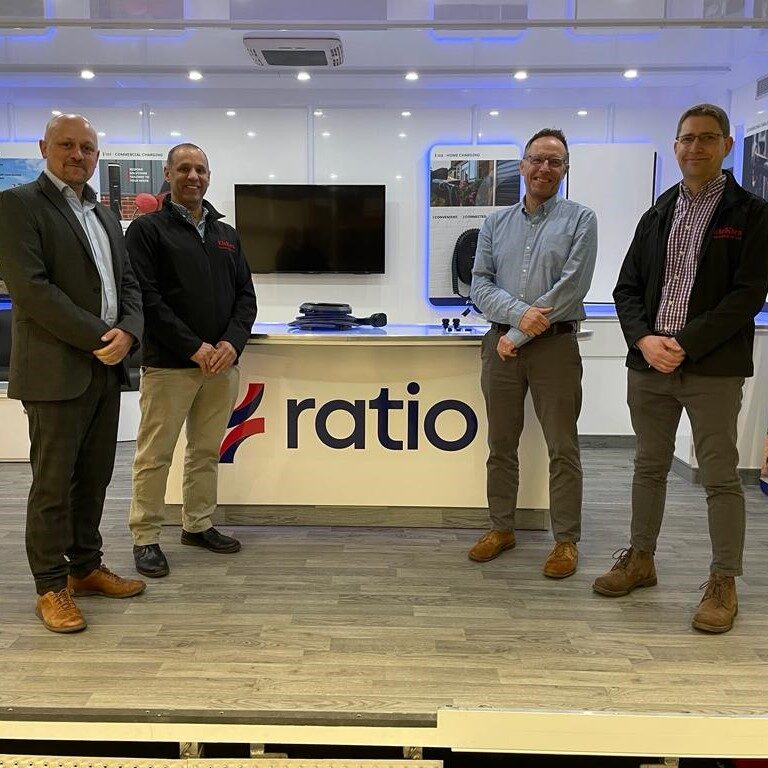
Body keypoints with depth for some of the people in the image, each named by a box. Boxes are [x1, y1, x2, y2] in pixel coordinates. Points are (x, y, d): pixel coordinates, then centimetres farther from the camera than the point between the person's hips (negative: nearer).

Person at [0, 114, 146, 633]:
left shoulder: (104, 214, 18)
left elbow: (128, 283, 14)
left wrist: (127, 332, -5)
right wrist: (98, 337, -16)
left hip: (106, 368, 7)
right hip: (57, 371, -7)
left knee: (95, 477, 13)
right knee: (53, 483, 2)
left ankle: (85, 567, 27)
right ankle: (51, 586, 14)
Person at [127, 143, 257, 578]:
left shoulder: (227, 235, 16)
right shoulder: (148, 229, 0)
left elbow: (246, 297, 12)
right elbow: (147, 297, -10)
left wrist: (233, 342, -6)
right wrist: (194, 347, -16)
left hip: (223, 364, 5)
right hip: (169, 364, -5)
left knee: (207, 452, 13)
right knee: (156, 455, 1)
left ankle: (198, 525, 27)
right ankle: (146, 538, 13)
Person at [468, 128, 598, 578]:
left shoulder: (580, 220, 1)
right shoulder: (496, 224, 11)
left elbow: (572, 287, -10)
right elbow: (480, 284, 3)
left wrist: (520, 335, -12)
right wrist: (519, 313, -16)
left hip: (555, 345, -3)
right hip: (501, 344, 4)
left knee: (563, 448, 1)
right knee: (501, 444, 10)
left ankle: (567, 540, 13)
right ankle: (502, 528, 24)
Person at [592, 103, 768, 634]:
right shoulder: (657, 216, 13)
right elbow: (627, 287, 9)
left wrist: (684, 346, -17)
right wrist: (644, 339, -9)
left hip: (713, 369, -4)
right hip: (649, 365, 5)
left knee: (720, 476, 3)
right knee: (649, 467, 14)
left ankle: (724, 582, 16)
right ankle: (640, 559, 29)